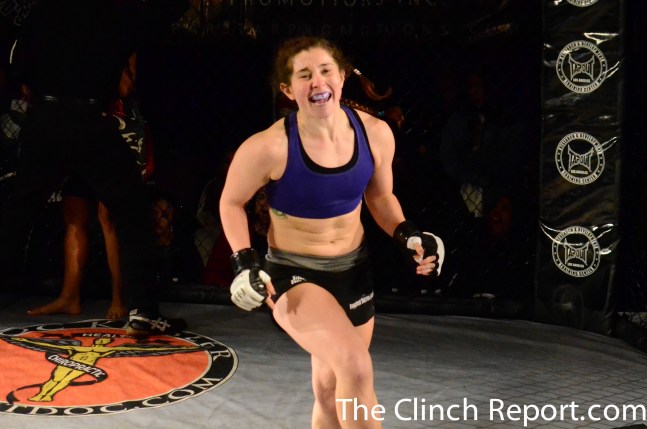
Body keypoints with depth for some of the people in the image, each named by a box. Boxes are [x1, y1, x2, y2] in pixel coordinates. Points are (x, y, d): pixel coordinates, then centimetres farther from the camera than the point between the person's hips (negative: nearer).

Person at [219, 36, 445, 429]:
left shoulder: (375, 133, -10)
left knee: (331, 388, 16)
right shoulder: (268, 147, -22)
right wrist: (245, 262, -17)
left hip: (353, 269, 5)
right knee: (356, 369, -26)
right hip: (293, 274, -5)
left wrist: (406, 235, -7)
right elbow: (231, 203, -5)